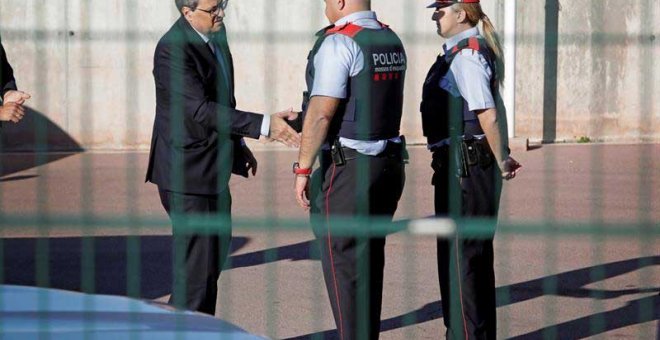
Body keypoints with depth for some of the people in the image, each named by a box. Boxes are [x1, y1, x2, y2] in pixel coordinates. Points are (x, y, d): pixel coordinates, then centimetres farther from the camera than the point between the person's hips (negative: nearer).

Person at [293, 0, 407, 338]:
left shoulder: (338, 43, -15)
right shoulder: (392, 40, 11)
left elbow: (322, 113, -19)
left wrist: (303, 169, -14)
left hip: (347, 168, -8)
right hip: (389, 161, 8)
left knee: (342, 263, -2)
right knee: (370, 260, 14)